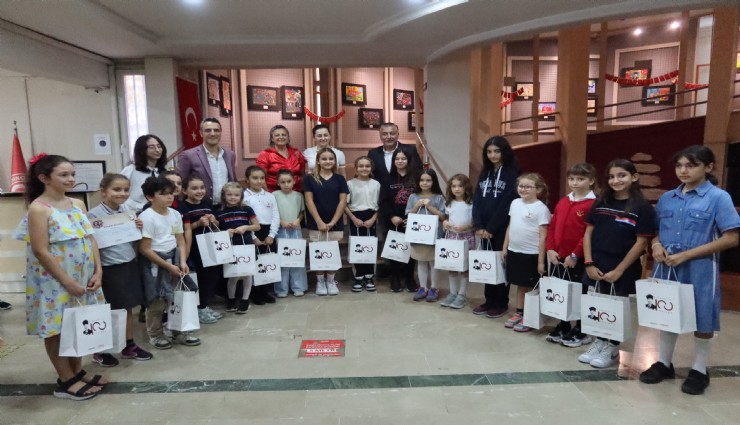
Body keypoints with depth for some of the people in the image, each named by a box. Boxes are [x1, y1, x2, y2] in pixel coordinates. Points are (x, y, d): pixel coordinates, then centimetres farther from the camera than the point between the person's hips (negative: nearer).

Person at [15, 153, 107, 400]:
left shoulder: (77, 204, 5)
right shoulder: (38, 209, -14)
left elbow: (90, 239, 6)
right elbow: (40, 251, -17)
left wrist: (98, 271, -3)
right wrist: (68, 282, -17)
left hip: (83, 277, 6)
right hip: (54, 281, -6)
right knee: (56, 329, 7)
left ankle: (77, 372, 30)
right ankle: (66, 382, 18)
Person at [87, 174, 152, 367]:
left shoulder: (127, 210, 5)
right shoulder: (94, 214, -14)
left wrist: (138, 229, -5)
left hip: (129, 265, 6)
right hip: (109, 269, -6)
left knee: (128, 308, 16)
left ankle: (130, 346, 31)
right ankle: (100, 350, 26)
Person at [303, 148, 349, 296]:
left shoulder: (339, 179, 5)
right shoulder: (310, 179, 2)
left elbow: (342, 201, 2)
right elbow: (309, 201, -3)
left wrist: (333, 222, -7)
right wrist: (319, 222, -11)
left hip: (335, 224, 1)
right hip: (316, 224, -1)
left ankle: (331, 281, 20)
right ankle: (320, 281, 17)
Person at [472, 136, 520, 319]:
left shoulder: (512, 174, -7)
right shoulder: (485, 173, 12)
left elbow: (507, 204, -14)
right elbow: (477, 200, 6)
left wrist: (491, 228, -14)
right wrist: (478, 226, -6)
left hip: (501, 230, -5)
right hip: (484, 230, 6)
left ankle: (501, 303, 14)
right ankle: (490, 301, 21)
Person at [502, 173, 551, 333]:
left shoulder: (541, 209, -12)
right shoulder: (515, 203, 6)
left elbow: (543, 236, -13)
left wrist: (541, 261, -14)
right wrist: (505, 247, 12)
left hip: (531, 254, -5)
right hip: (514, 251, 6)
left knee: (531, 287, 7)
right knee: (520, 284, 16)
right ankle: (519, 313, 28)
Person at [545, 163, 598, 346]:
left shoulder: (593, 204, -11)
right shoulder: (562, 202, 10)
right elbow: (552, 227, 11)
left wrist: (575, 255, -16)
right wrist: (550, 249, 0)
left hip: (578, 259, -6)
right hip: (559, 257, 6)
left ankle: (581, 332, 21)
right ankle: (563, 327, 29)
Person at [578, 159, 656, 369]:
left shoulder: (643, 208, -7)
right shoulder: (600, 203, 5)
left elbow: (641, 243, -9)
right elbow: (588, 234, 6)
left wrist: (619, 270, -12)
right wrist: (589, 263, -3)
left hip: (624, 270, -3)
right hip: (596, 267, 4)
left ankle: (613, 348, 25)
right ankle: (600, 342, 28)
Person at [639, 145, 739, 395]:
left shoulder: (718, 197, -8)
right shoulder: (667, 198, 6)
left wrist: (686, 255, -18)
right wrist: (656, 245, -8)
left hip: (699, 270, -4)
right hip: (667, 268, 4)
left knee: (702, 319, 9)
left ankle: (700, 370, 26)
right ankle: (664, 363, 28)